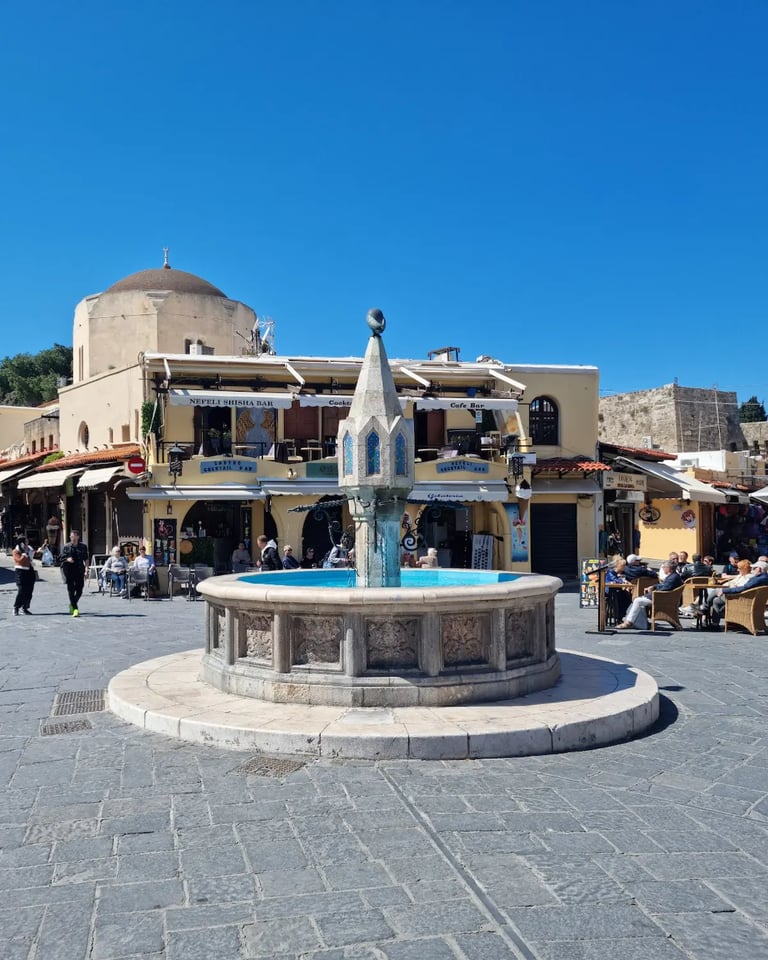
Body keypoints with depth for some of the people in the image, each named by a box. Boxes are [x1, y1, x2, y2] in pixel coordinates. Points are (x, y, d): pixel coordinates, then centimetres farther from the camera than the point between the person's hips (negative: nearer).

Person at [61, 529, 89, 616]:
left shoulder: (83, 547, 6)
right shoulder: (66, 547, 4)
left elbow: (86, 559, 9)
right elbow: (62, 558, 3)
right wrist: (67, 559, -18)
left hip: (79, 570, 1)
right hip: (69, 571, -1)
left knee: (79, 590, 1)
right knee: (71, 590, -3)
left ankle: (72, 604, 27)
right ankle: (75, 609, 2)